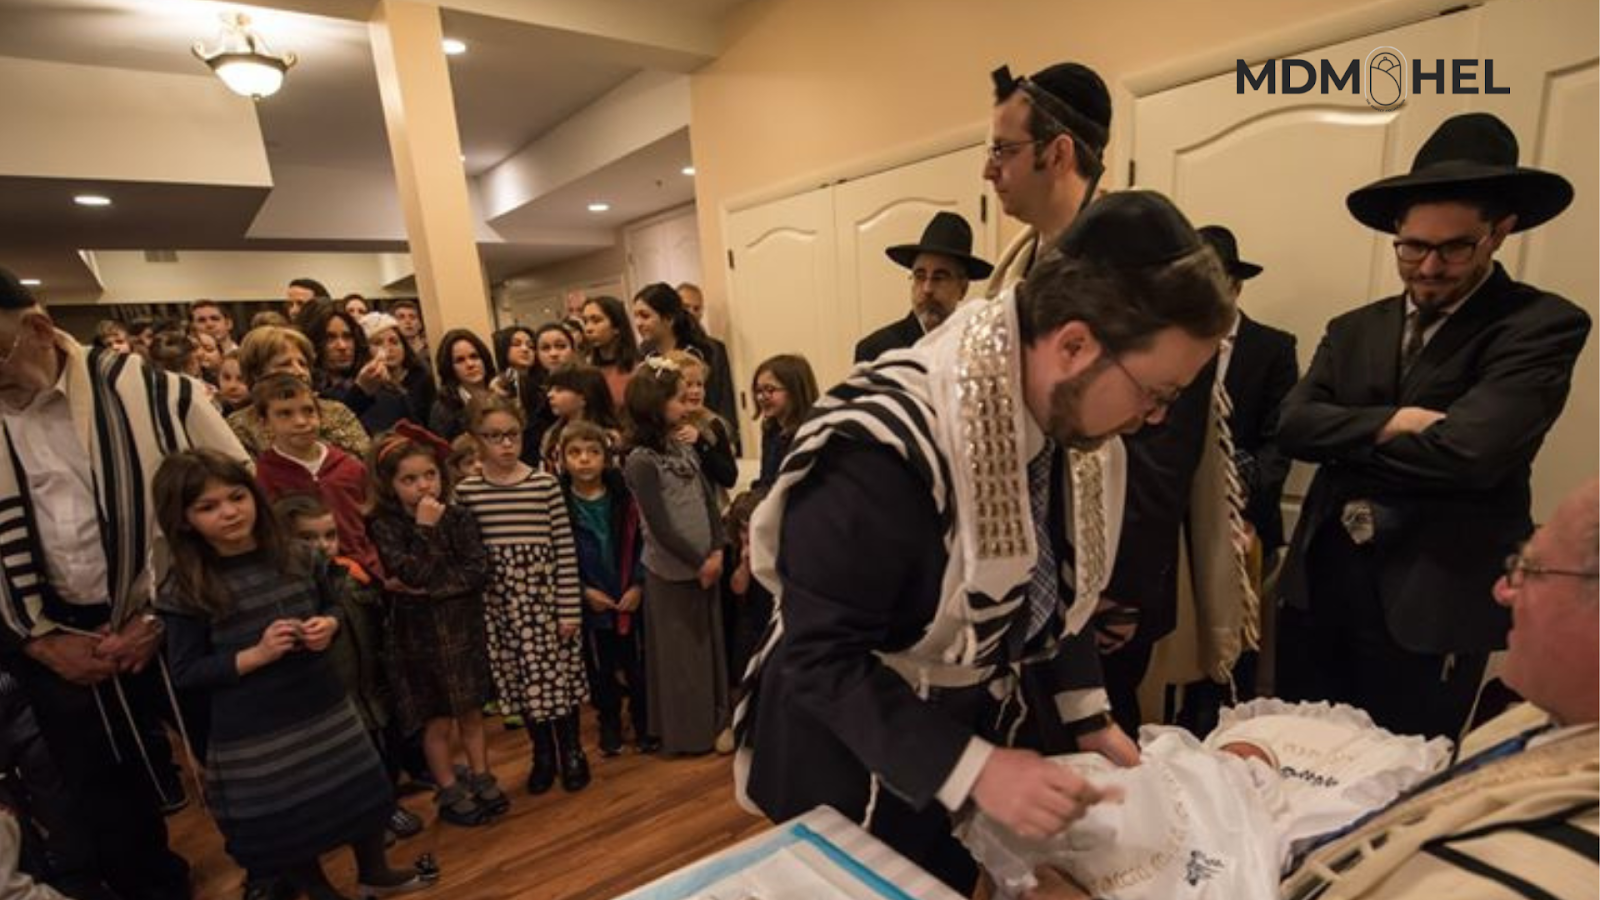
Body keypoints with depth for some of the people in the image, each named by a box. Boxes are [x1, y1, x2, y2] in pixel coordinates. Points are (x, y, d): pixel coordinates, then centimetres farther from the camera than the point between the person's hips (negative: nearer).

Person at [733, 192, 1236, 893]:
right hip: (850, 756, -6)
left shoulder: (1072, 422, -8)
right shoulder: (887, 447, -34)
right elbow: (819, 656, -29)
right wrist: (972, 769, -31)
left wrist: (1086, 717, -1)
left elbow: (1055, 587, 6)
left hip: (972, 725, 7)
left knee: (954, 885, 27)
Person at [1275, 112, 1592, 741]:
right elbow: (1291, 425, -4)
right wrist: (1386, 424, -18)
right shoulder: (1353, 330, 9)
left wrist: (1343, 443, -7)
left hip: (1434, 602, -4)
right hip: (1319, 582, 5)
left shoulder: (1542, 325, -6)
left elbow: (1468, 450, -20)